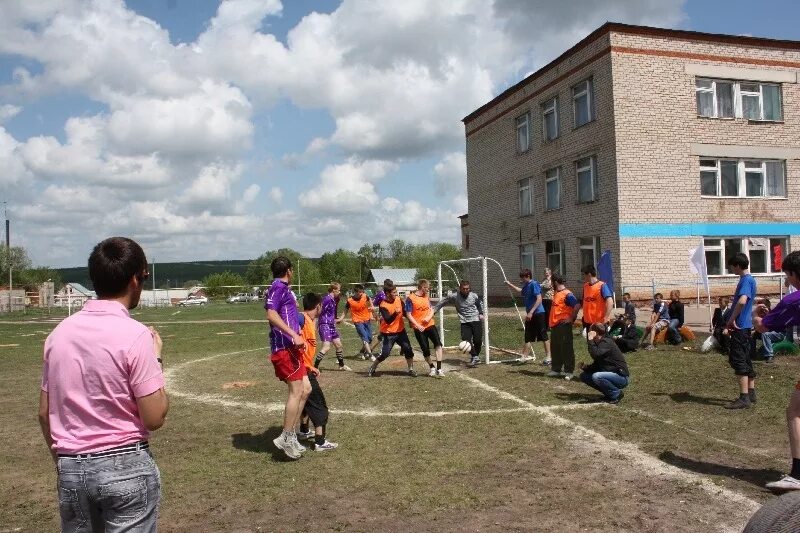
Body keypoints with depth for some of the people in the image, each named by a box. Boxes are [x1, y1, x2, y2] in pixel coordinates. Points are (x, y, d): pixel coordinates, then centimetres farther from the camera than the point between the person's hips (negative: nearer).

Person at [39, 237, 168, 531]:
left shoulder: (59, 332, 1)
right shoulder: (135, 334, -15)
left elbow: (44, 414, 8)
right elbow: (154, 417, -14)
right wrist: (156, 358, -2)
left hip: (71, 469, 5)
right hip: (126, 467, -5)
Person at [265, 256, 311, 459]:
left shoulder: (283, 289, 20)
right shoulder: (278, 288, -9)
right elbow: (271, 315, -23)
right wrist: (294, 335, -28)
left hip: (291, 346, 10)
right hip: (284, 346, -10)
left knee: (305, 389, 11)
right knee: (296, 391, -9)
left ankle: (290, 435, 16)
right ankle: (287, 438, -2)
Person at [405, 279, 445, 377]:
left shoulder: (426, 297, 10)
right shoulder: (410, 298, -8)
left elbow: (431, 310, 15)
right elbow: (408, 315, -8)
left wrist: (429, 317, -8)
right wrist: (417, 325, -17)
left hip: (430, 324, 4)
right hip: (419, 328, -3)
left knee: (438, 343, -18)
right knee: (425, 349, 2)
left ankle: (439, 369, -16)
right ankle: (432, 368, 26)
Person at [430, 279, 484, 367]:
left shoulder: (474, 296, -1)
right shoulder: (455, 297, -7)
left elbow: (479, 304, 18)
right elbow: (443, 301, 2)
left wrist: (481, 313, 6)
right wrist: (434, 309, -1)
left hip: (476, 320, 1)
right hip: (464, 322, -1)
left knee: (478, 340, -1)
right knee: (466, 339, -16)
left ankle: (475, 356, 24)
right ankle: (474, 357, -3)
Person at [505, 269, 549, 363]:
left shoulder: (534, 284, -14)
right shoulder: (526, 286, 11)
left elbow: (539, 299, -21)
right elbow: (521, 291, 37)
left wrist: (531, 312, -25)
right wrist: (510, 284, 35)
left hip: (538, 313, -9)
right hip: (530, 315, 9)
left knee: (543, 335, -2)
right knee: (528, 337, 13)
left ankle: (548, 356, 5)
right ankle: (524, 356, 18)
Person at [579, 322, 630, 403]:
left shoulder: (606, 342, -18)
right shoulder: (599, 343, 10)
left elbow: (595, 355, -34)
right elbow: (596, 365, 14)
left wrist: (590, 340, -24)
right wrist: (586, 367, -5)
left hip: (622, 377, -9)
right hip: (611, 374, 9)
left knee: (596, 376, -33)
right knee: (583, 375, 4)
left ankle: (616, 394, -10)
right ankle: (608, 393, 8)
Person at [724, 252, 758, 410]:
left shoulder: (746, 280, -16)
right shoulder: (748, 279, 16)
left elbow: (742, 301, -32)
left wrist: (731, 319, -21)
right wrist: (733, 321, 20)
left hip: (740, 327, -10)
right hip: (746, 326, 10)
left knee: (738, 361, -8)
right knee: (746, 360, 15)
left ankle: (744, 398, -7)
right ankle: (751, 394, 23)